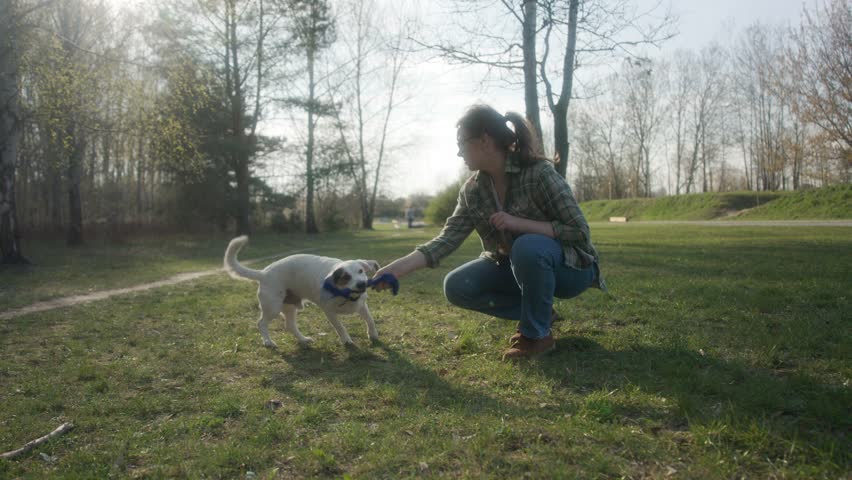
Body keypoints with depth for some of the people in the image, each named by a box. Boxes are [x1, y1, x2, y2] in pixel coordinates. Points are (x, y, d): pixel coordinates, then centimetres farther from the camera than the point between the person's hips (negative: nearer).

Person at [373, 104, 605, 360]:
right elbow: (448, 237, -12)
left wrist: (519, 223, -33)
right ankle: (538, 311, 4)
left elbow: (579, 232, -24)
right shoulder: (472, 190, -6)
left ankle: (537, 334, -15)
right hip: (517, 267, 6)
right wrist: (399, 267, -23)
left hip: (568, 266, -6)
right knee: (456, 286, -12)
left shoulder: (539, 173, -24)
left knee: (528, 246, -38)